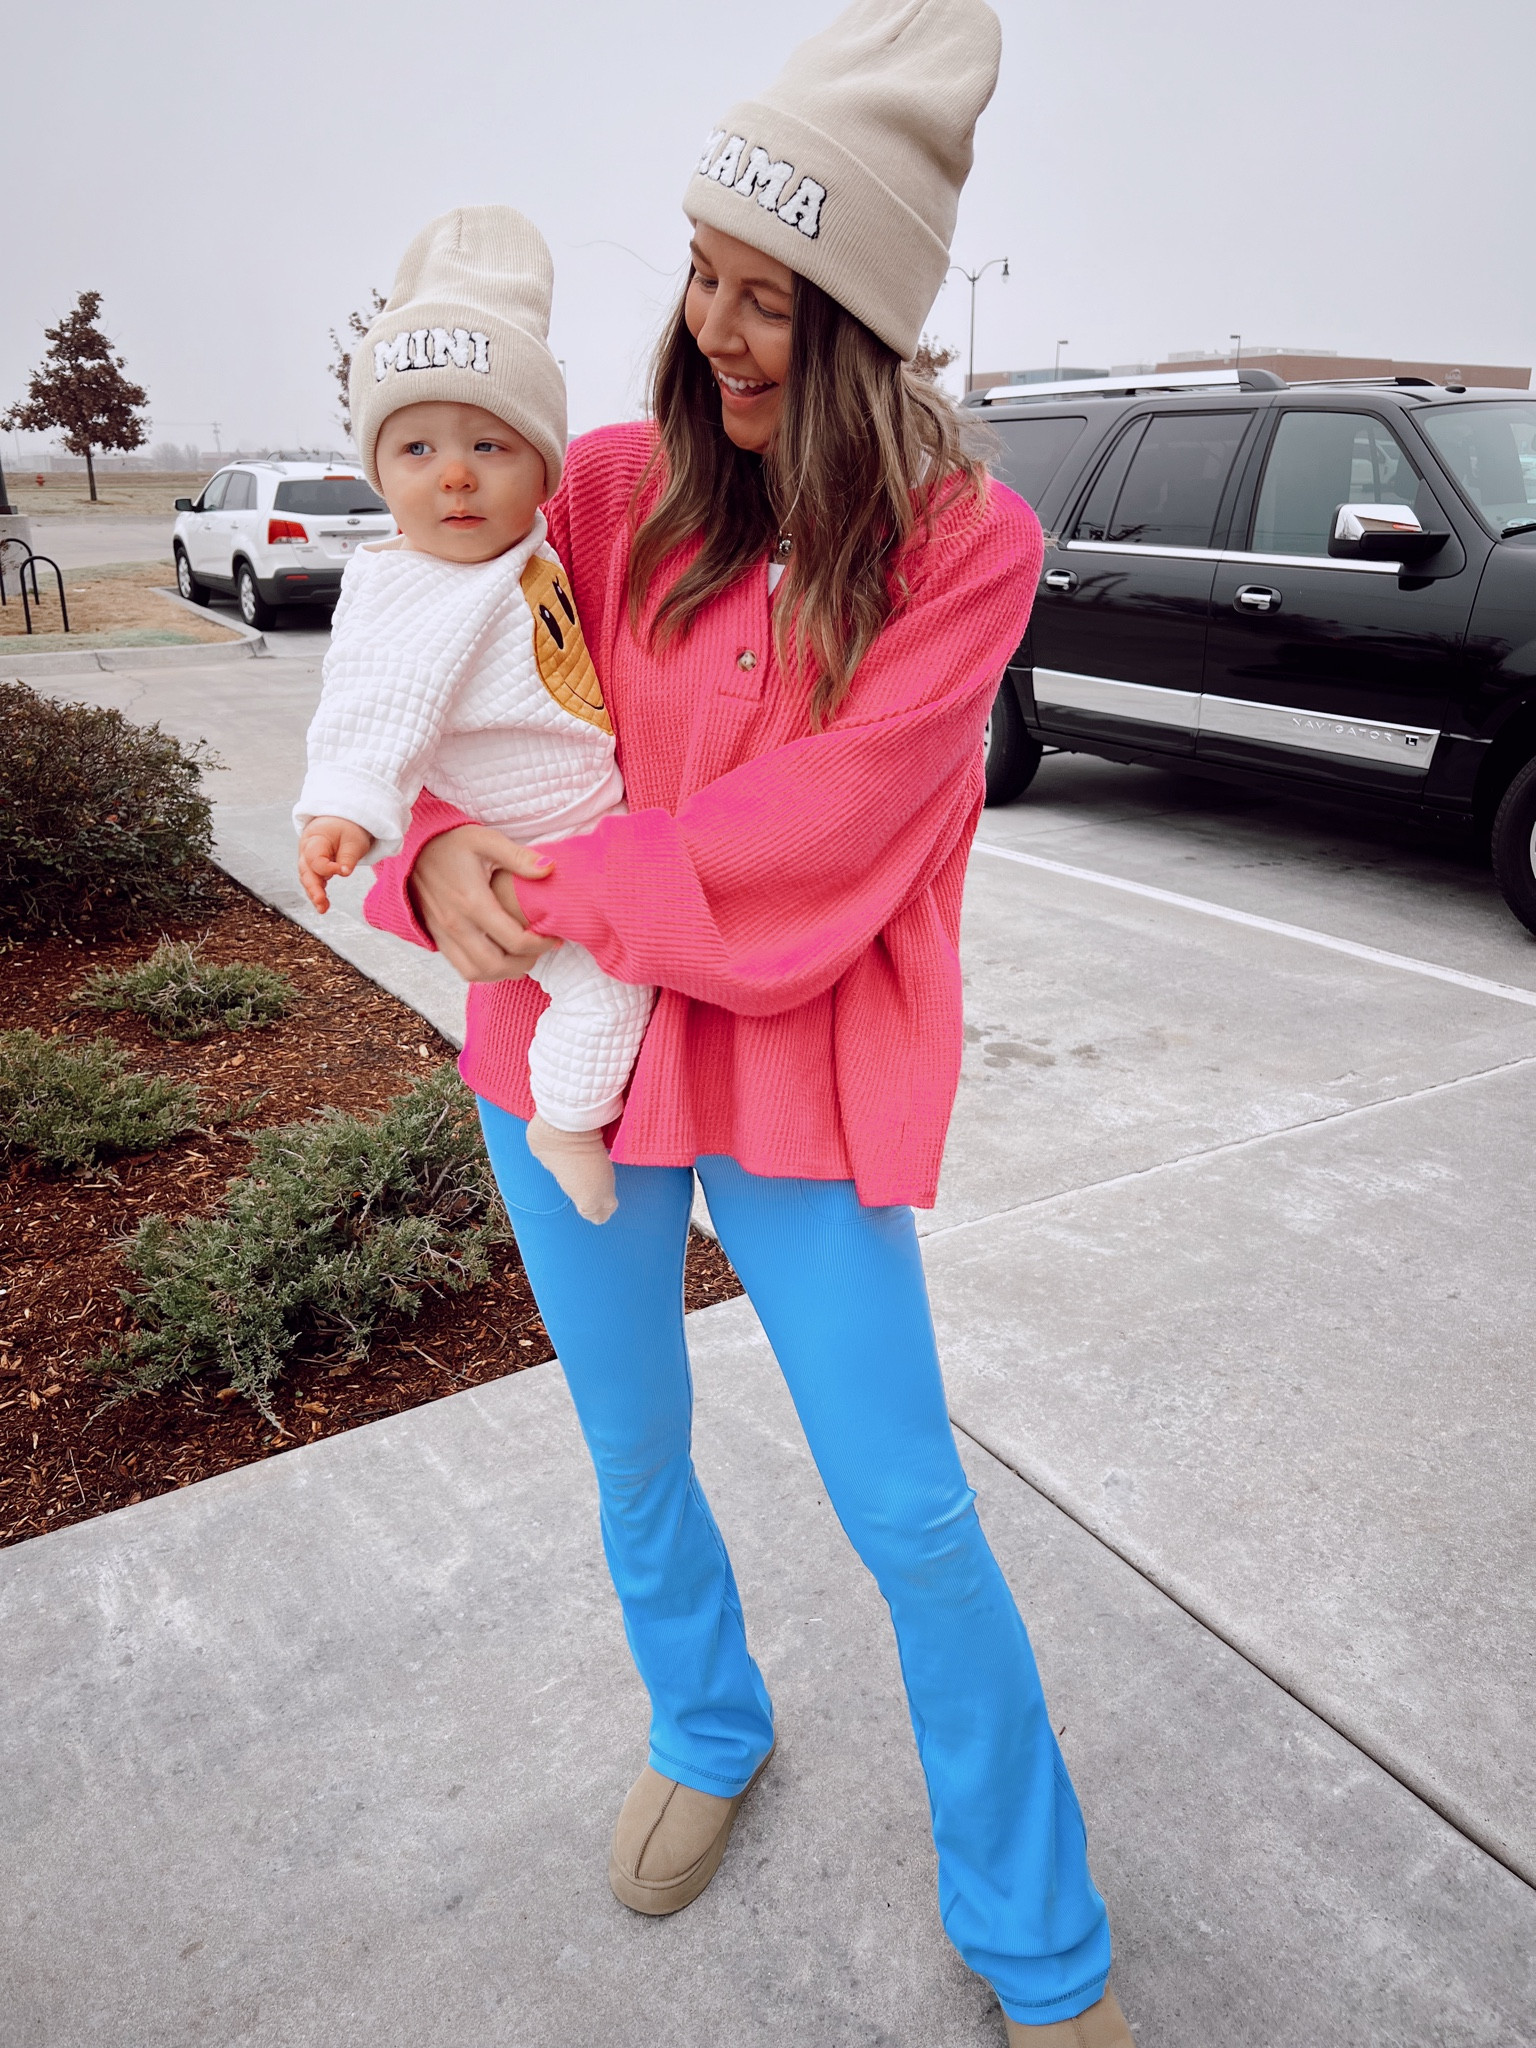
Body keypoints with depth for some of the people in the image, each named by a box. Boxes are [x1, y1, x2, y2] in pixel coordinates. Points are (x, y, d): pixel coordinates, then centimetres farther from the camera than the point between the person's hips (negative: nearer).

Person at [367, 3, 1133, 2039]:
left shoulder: (966, 544, -9)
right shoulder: (614, 481, -1)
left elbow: (810, 832, -18)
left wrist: (544, 884, -18)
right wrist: (440, 857, -16)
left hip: (795, 1075, -3)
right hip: (565, 1052, 3)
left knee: (916, 1520, 4)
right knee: (638, 1457, 20)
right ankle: (708, 1734, 52)